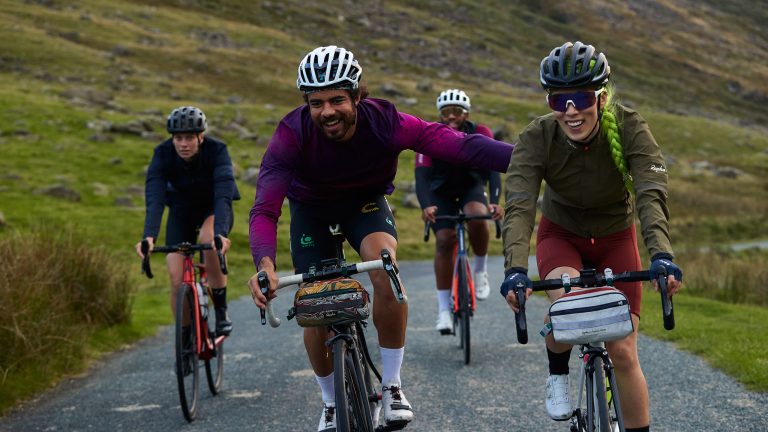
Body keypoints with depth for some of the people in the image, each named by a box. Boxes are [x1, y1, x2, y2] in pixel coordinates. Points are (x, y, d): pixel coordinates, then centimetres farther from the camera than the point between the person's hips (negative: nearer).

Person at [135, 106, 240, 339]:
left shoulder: (217, 150, -30)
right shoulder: (163, 154, -25)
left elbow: (223, 195, -42)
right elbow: (154, 199, -36)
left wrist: (221, 234, -59)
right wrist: (149, 237, -52)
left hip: (214, 208, -2)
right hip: (182, 209, 2)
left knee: (208, 238, -36)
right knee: (177, 277, -12)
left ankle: (221, 311, -17)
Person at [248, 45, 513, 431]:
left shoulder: (384, 122, -32)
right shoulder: (292, 135, -32)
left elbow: (460, 145, -41)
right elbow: (265, 209, -38)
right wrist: (264, 263, -58)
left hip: (366, 202, 0)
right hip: (312, 210, 1)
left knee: (385, 267, -30)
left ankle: (391, 386, -13)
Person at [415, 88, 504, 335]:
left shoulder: (481, 134, -22)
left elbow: (493, 169, -30)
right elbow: (422, 176, -32)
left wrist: (495, 202, -48)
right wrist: (426, 206, -51)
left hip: (472, 186, 0)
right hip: (442, 191, 0)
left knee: (477, 218, -33)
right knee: (444, 240, -18)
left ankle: (481, 270, -6)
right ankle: (444, 309, -12)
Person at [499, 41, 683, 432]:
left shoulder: (629, 129, -26)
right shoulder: (536, 138, -26)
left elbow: (651, 194, -36)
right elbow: (518, 206, -35)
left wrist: (661, 255, -53)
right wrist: (515, 268, -51)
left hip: (616, 240, 1)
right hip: (561, 236, -1)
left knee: (624, 352, -7)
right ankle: (557, 374, -3)